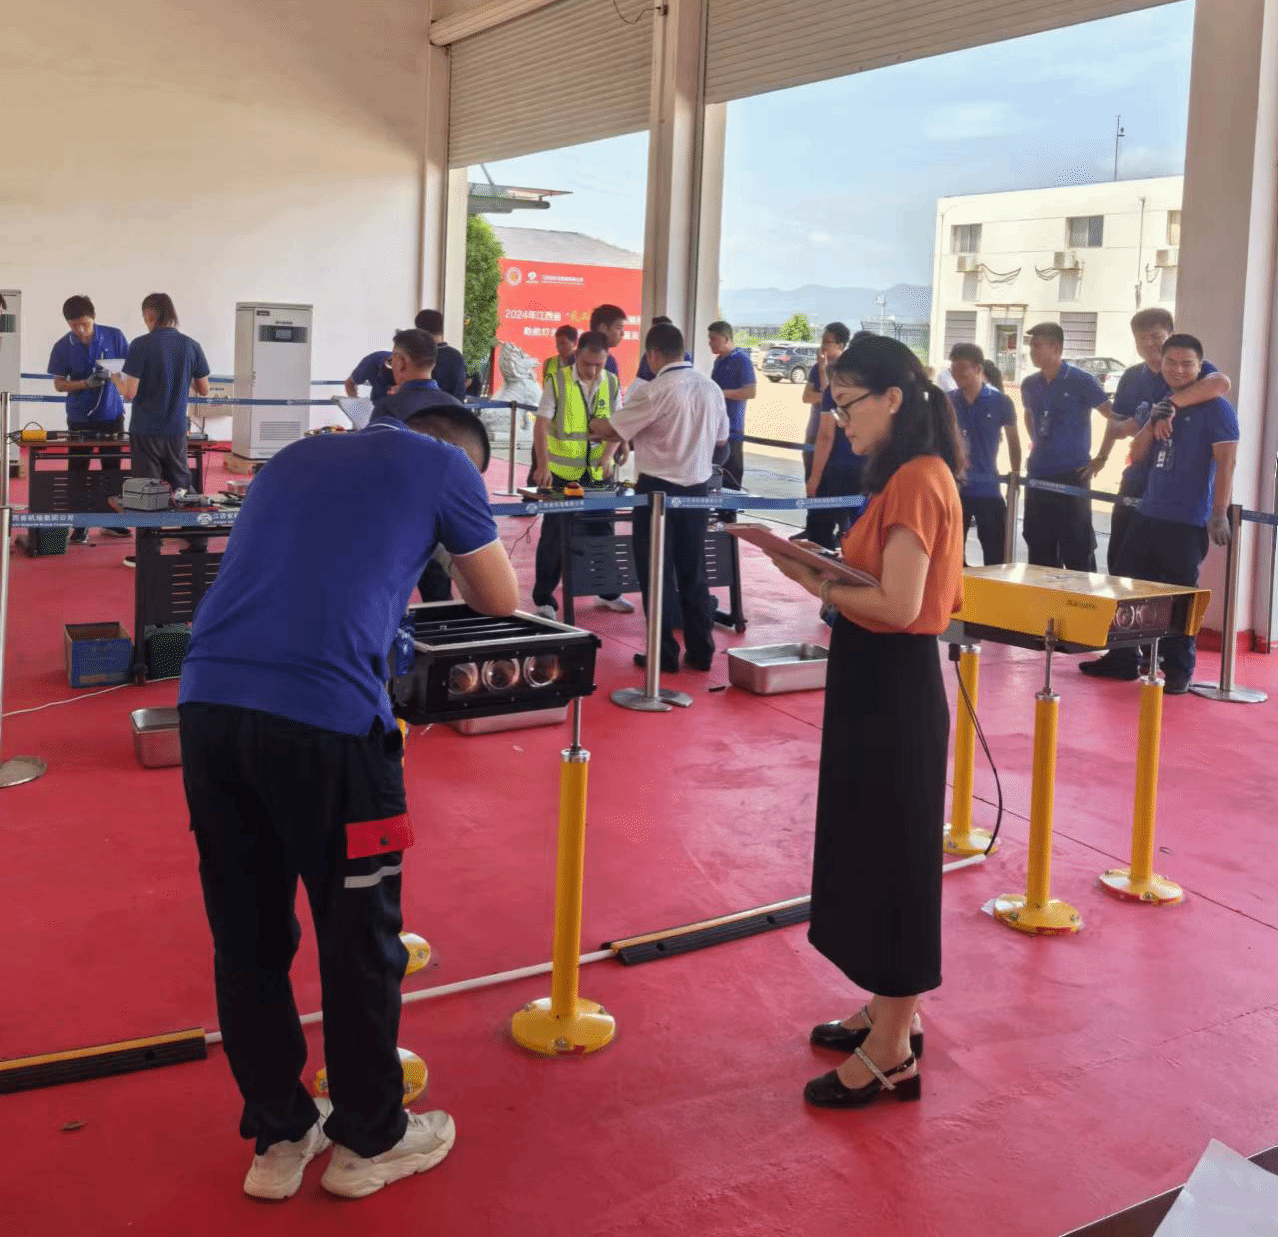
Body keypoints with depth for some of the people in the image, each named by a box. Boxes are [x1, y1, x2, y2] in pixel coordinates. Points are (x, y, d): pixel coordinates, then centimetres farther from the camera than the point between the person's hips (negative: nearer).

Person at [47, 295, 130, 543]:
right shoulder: (62, 347, -7)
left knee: (112, 470, 9)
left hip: (112, 414, 0)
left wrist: (113, 375, -21)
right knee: (78, 472, 1)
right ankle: (80, 526, 8)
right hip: (80, 418, 0)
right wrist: (86, 383, -20)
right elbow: (58, 384, -3)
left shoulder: (115, 336, -7)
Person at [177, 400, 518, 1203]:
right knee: (359, 936, 12)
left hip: (209, 702, 6)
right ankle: (369, 1139, 27)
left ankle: (278, 1138, 30)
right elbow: (501, 601, 22)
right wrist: (454, 555, 41)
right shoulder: (445, 465, 12)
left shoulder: (299, 456, 27)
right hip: (323, 714, -6)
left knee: (247, 935, 16)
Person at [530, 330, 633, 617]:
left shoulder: (612, 384, 2)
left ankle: (608, 593, 29)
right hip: (561, 472, -4)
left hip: (598, 473, 4)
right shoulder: (558, 383, -8)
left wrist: (608, 455, -12)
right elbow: (541, 425, -12)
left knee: (603, 531, 14)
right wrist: (542, 466, -22)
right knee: (553, 536, 2)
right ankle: (543, 600, 11)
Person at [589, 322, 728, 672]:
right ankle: (701, 651, 18)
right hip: (697, 488, 6)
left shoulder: (654, 391, -16)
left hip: (658, 489, -6)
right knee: (693, 573, 14)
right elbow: (721, 437, 15)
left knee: (656, 574, 5)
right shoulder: (712, 388, 4)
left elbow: (611, 429, -10)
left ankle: (664, 654, 9)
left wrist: (594, 425, 11)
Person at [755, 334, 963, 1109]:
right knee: (874, 847, 18)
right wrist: (827, 570, 0)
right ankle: (891, 1014, 32)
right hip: (878, 684, 10)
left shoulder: (916, 481, -19)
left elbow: (898, 606, -24)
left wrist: (818, 583, -13)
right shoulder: (908, 476, 12)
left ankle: (892, 1054, 12)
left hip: (894, 689, -10)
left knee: (893, 855, 0)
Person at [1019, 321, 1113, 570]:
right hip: (1038, 476, 6)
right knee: (1039, 551, 10)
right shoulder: (1029, 385, 9)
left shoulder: (1081, 381, -8)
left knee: (1077, 553, -4)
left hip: (1072, 476, -6)